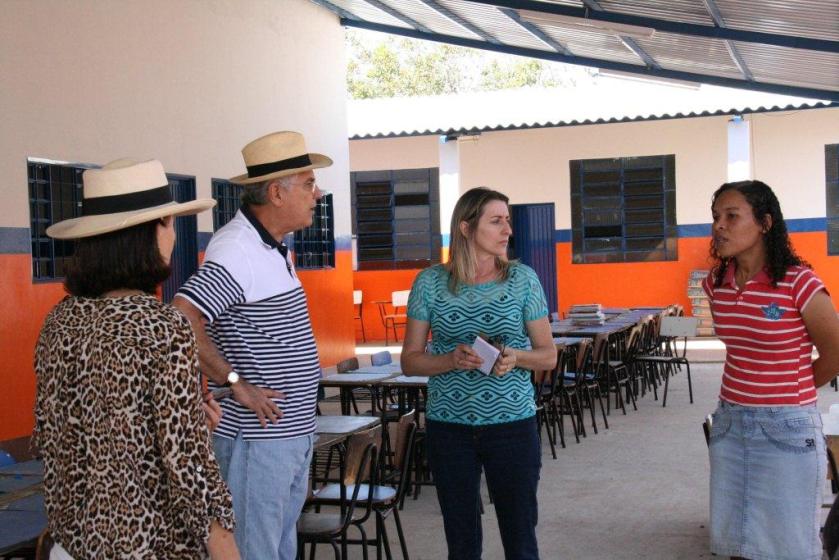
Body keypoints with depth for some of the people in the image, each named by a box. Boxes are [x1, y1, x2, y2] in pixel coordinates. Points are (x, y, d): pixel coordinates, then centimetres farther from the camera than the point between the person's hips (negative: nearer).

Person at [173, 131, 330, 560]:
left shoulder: (273, 247, 11)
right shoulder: (236, 249, -19)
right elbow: (182, 322, -29)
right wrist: (236, 384, -22)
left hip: (294, 430, 10)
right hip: (257, 437, -9)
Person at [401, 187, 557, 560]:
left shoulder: (523, 279, 0)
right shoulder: (430, 282, 0)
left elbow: (548, 355, 5)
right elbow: (410, 361, 2)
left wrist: (515, 356, -16)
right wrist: (451, 360, -17)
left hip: (513, 422, 0)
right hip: (449, 427, 1)